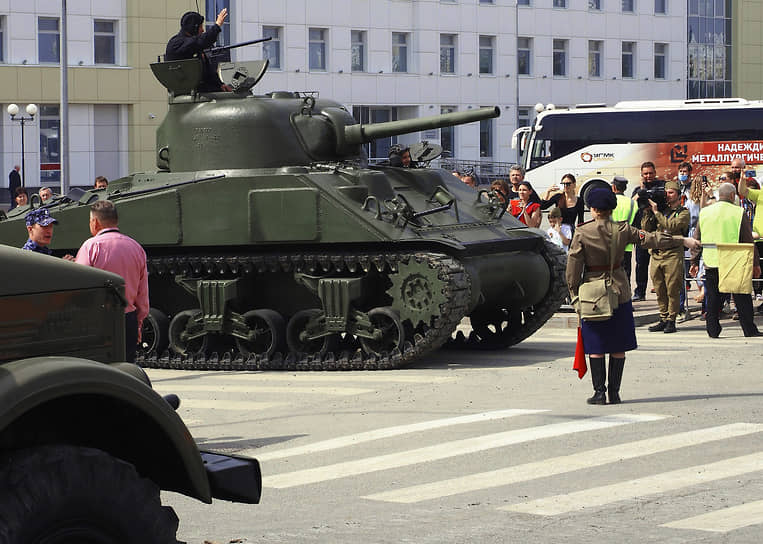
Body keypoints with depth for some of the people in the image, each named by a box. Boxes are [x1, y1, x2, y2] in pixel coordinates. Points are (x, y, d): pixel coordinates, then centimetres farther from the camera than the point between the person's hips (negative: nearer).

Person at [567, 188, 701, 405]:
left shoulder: (582, 233, -8)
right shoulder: (622, 230, -3)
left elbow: (573, 267, -6)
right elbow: (652, 239, 1)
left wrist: (574, 293, 5)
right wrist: (683, 240, 10)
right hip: (619, 293, 2)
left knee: (595, 347, 4)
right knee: (618, 346, 8)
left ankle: (599, 392, 0)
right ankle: (614, 393, 9)